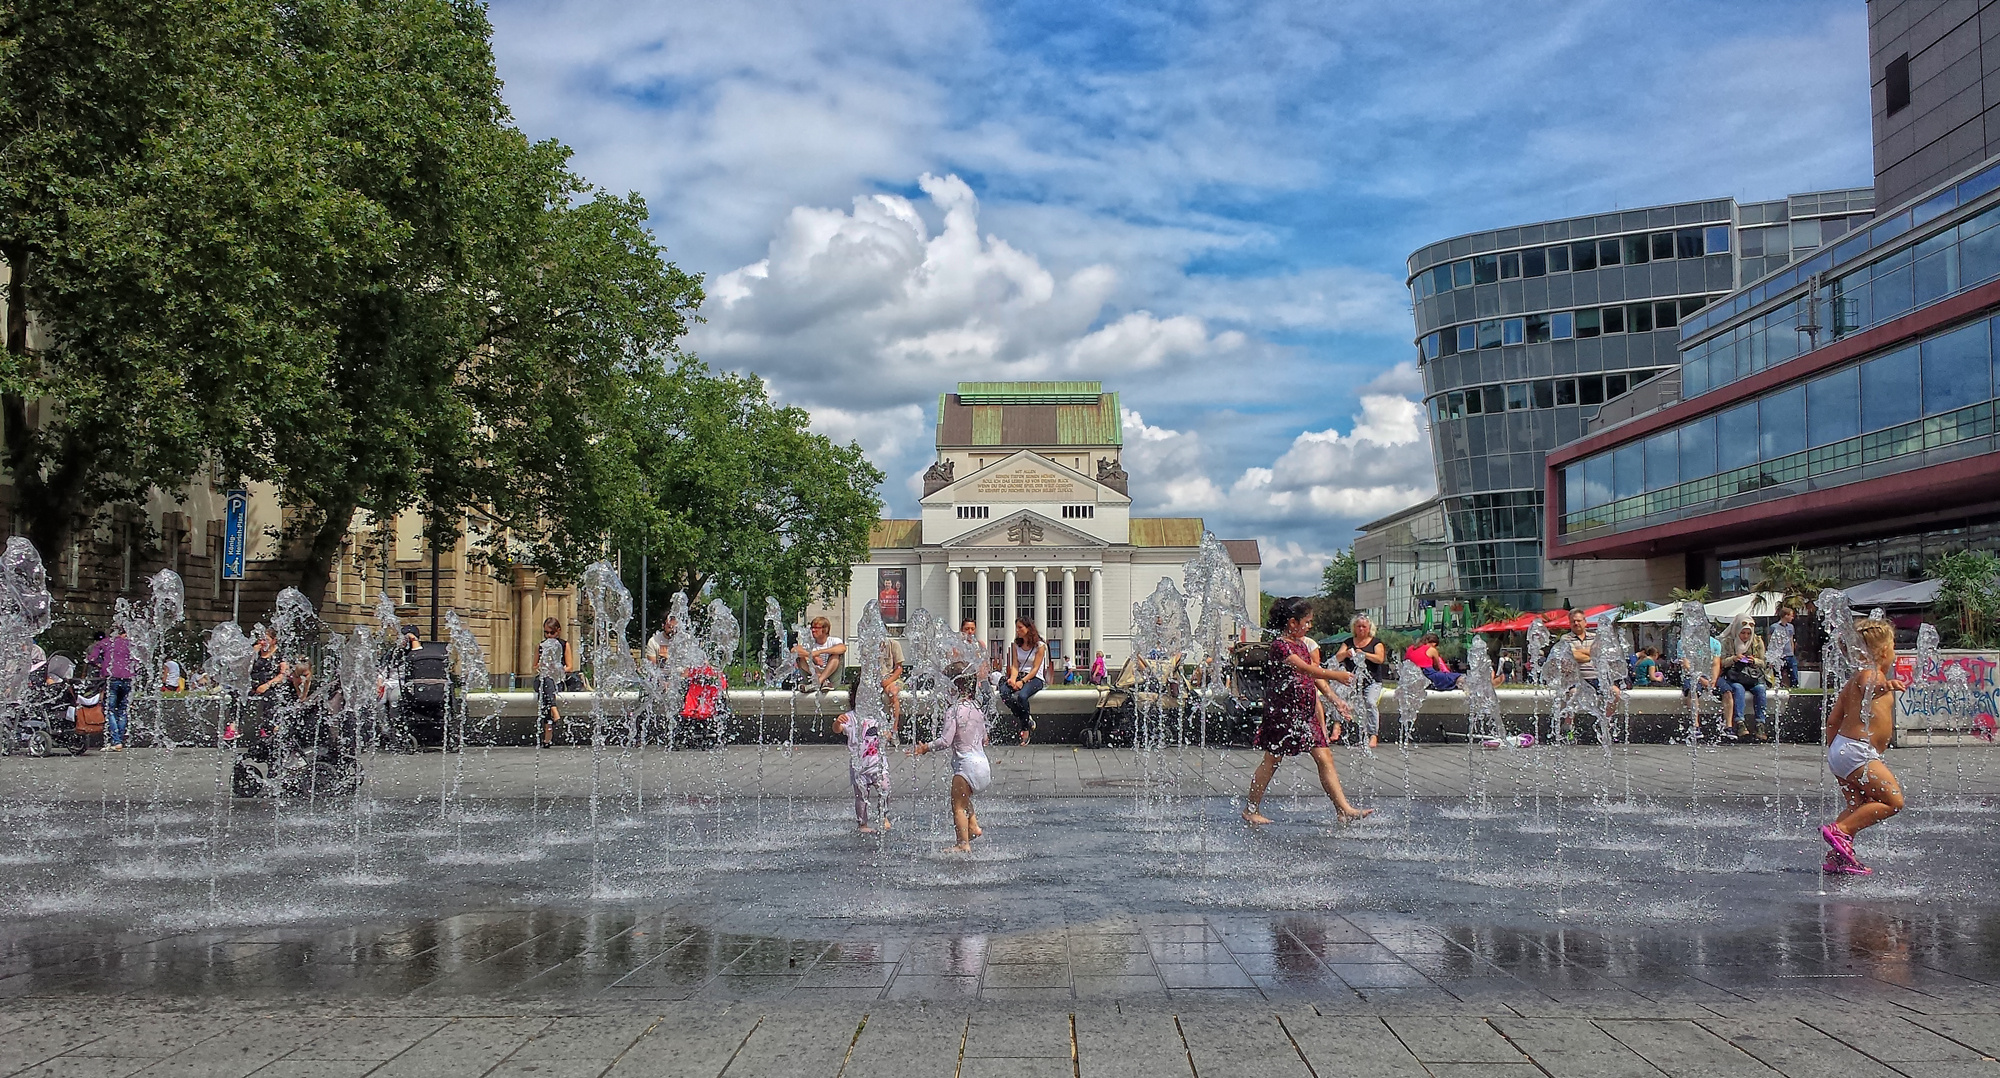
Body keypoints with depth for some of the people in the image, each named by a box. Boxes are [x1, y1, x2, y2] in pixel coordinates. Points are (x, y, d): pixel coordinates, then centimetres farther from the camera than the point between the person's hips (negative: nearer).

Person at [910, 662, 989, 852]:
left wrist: (926, 748, -9)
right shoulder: (977, 709, 10)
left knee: (958, 806, 2)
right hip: (982, 762, 9)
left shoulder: (953, 711, -14)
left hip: (966, 764, -9)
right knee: (963, 798, 31)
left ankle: (963, 844, 3)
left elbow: (945, 741, -20)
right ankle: (973, 826, 25)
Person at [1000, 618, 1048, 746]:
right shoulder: (1016, 645, 13)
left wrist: (1022, 681, -20)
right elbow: (1015, 665, 7)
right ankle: (1028, 720, -15)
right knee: (1003, 692, -27)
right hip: (1019, 676, 5)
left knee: (1022, 696, -36)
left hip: (1035, 679, -5)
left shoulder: (1040, 646, -5)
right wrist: (1013, 679, -14)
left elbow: (1035, 669, -9)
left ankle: (1025, 729, -19)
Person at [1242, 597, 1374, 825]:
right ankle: (1250, 809, 14)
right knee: (1272, 761, 2)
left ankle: (1344, 809, -3)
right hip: (1283, 711, -8)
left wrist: (1320, 712, 15)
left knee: (1325, 757, 0)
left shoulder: (1301, 644, 14)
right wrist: (1334, 675, -33)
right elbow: (1305, 669, -26)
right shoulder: (1279, 645, -14)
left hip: (1306, 712, 8)